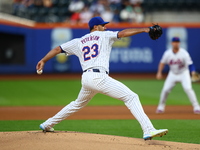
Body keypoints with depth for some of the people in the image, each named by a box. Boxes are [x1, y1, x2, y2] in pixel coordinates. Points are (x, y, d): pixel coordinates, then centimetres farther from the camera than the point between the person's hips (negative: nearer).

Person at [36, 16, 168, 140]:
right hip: (99, 76, -7)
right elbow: (123, 33, -1)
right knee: (131, 97, -10)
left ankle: (47, 125, 38)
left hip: (85, 78, 7)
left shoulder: (78, 42, 23)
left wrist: (43, 61, 30)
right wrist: (144, 29, -4)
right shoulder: (104, 36, 11)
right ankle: (148, 130, -27)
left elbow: (57, 49, 23)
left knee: (78, 104, 33)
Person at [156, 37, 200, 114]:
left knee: (188, 88, -20)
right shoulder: (167, 53, -11)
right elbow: (162, 63, 3)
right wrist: (159, 72, -6)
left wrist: (193, 73, -40)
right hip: (173, 74, 3)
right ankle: (161, 106, 19)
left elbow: (190, 64, -24)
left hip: (183, 73, -3)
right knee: (165, 89, -3)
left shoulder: (184, 53, -20)